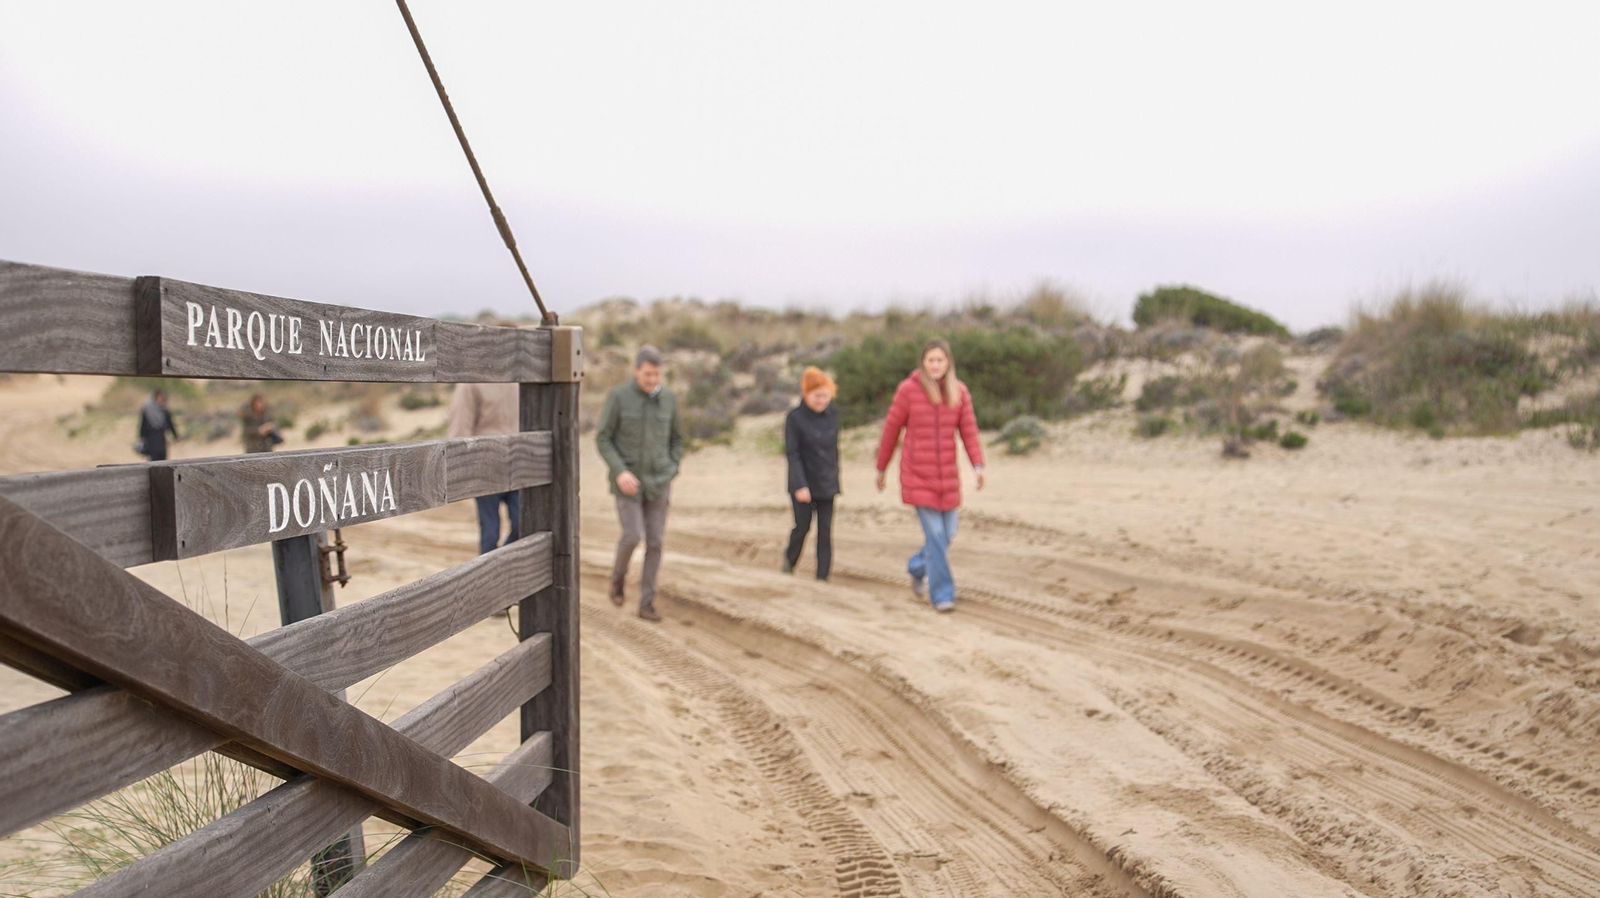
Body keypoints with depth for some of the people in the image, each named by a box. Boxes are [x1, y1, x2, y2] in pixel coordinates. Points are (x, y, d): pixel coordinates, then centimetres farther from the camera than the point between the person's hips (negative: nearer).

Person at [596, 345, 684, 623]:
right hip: (627, 478, -3)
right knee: (632, 536, -12)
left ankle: (646, 603, 11)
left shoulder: (668, 398, 1)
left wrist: (670, 476, 4)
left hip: (657, 480, 3)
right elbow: (603, 439, -6)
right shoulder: (618, 396, -9)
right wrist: (620, 472, -19)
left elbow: (676, 439, 13)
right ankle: (618, 575, 21)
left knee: (655, 541, 1)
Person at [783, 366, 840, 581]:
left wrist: (835, 478, 14)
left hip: (827, 484, 3)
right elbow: (792, 453, -14)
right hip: (803, 484, -3)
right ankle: (790, 560, 35)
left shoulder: (833, 414, 1)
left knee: (826, 531, -1)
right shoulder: (795, 417, -12)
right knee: (802, 527, 6)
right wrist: (800, 486, -21)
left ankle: (822, 576, 5)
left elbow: (834, 448, 11)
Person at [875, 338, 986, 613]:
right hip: (917, 473, -4)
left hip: (946, 473, 4)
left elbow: (969, 431, -2)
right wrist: (882, 468, 7)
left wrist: (978, 465, -17)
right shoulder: (908, 389, -8)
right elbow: (891, 430, 0)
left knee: (947, 534, 10)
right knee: (935, 534, -9)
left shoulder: (960, 392, 2)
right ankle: (942, 594, 3)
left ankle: (918, 567, 39)